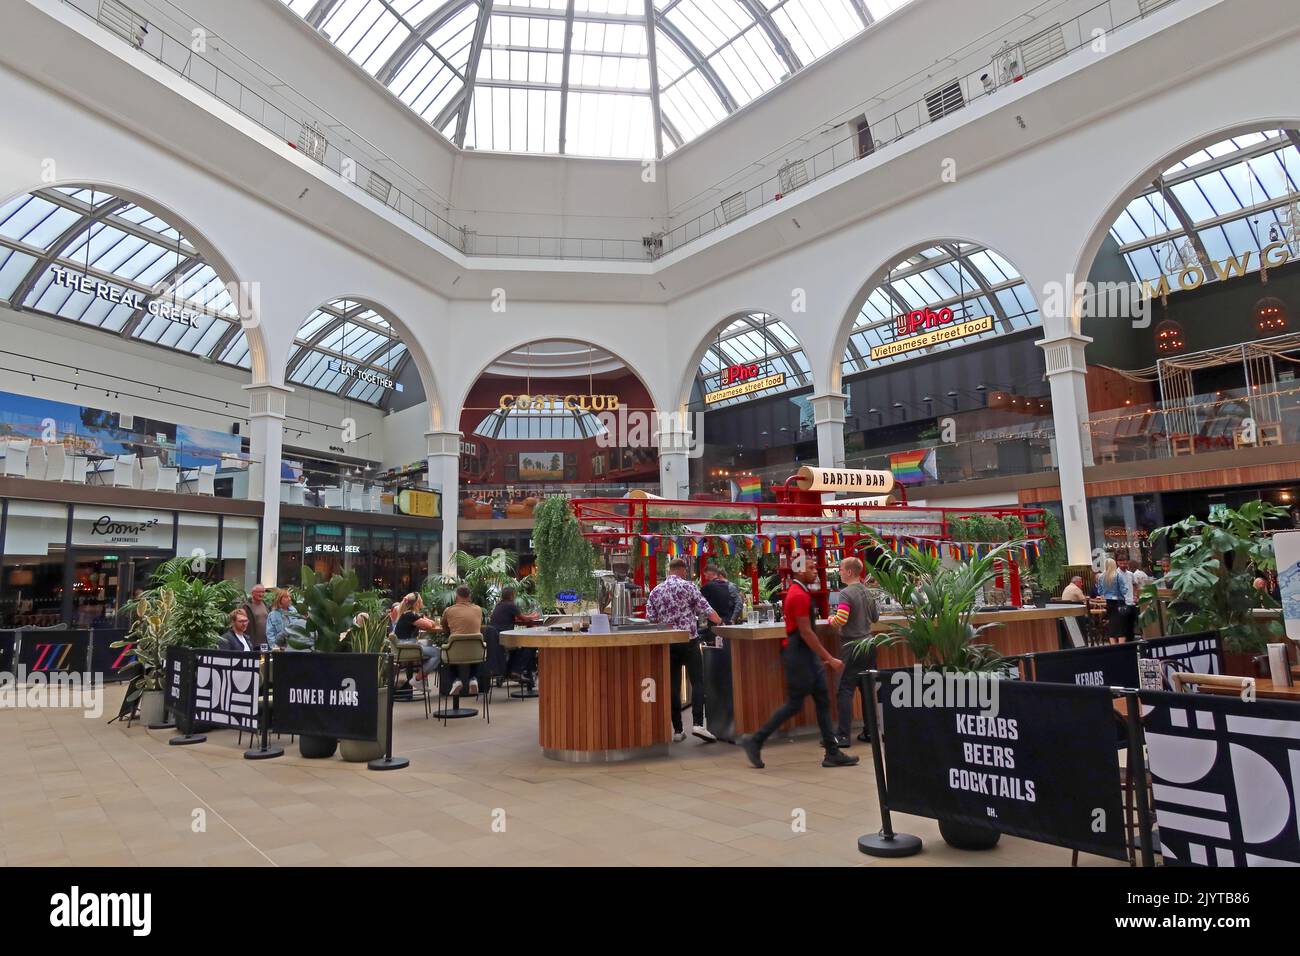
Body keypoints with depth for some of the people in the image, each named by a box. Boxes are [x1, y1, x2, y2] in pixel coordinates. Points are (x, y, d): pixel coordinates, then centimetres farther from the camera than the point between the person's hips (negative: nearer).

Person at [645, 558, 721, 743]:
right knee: (697, 682, 1)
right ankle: (697, 724, -12)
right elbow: (706, 609, -4)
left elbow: (650, 619, 4)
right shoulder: (688, 586, -3)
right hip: (689, 641, -4)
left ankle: (677, 729, 9)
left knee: (673, 685, 7)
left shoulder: (655, 591, 8)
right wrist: (719, 621, 13)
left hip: (667, 643, 4)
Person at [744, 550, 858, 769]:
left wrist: (824, 658, 20)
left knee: (823, 700, 10)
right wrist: (830, 658, -17)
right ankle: (755, 741, 7)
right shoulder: (798, 595, -18)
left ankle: (832, 753, 15)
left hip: (808, 653, 10)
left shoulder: (801, 592, 13)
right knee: (794, 704, -3)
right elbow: (805, 632, -21)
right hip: (797, 654, -10)